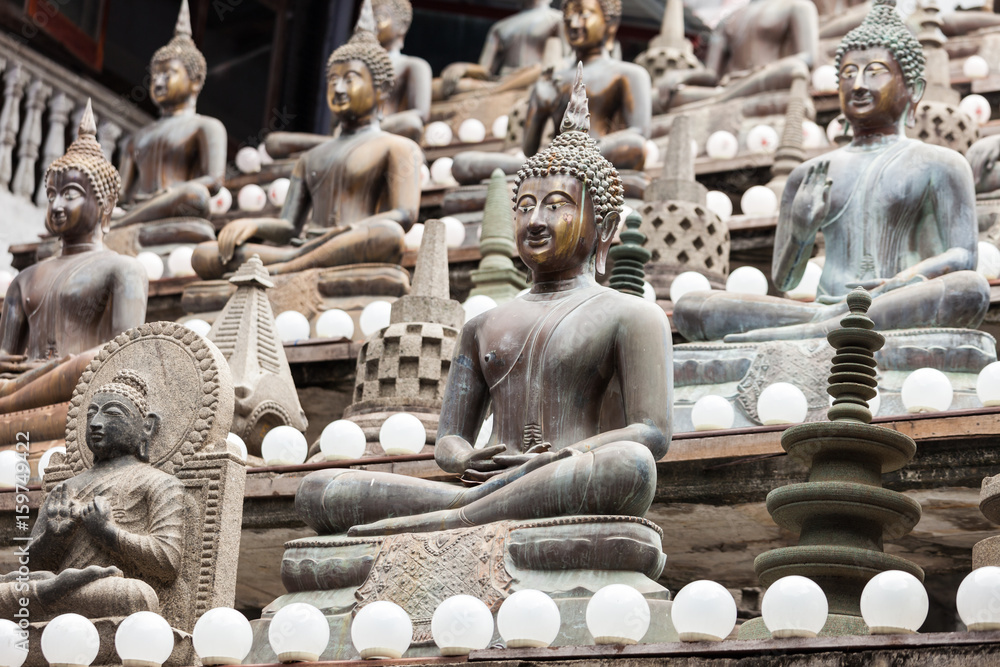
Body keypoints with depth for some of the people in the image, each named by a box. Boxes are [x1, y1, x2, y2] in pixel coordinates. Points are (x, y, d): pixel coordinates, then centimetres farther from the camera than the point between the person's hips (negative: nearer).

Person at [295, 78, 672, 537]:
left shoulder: (630, 315, 12)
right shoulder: (482, 328, 29)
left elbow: (653, 434, -1)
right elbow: (447, 440, 22)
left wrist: (557, 463, -18)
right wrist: (466, 461, -5)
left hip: (576, 491, -4)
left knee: (630, 467, -42)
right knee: (315, 491, -12)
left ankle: (445, 519, -37)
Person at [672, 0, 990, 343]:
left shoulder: (938, 164, 12)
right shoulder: (810, 176, 22)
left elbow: (963, 257, 1)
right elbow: (783, 280, 20)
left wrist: (908, 279, -21)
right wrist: (800, 228, -3)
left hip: (906, 316, -3)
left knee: (971, 290, -37)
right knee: (688, 308, -15)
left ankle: (808, 330, -43)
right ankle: (832, 320, -29)